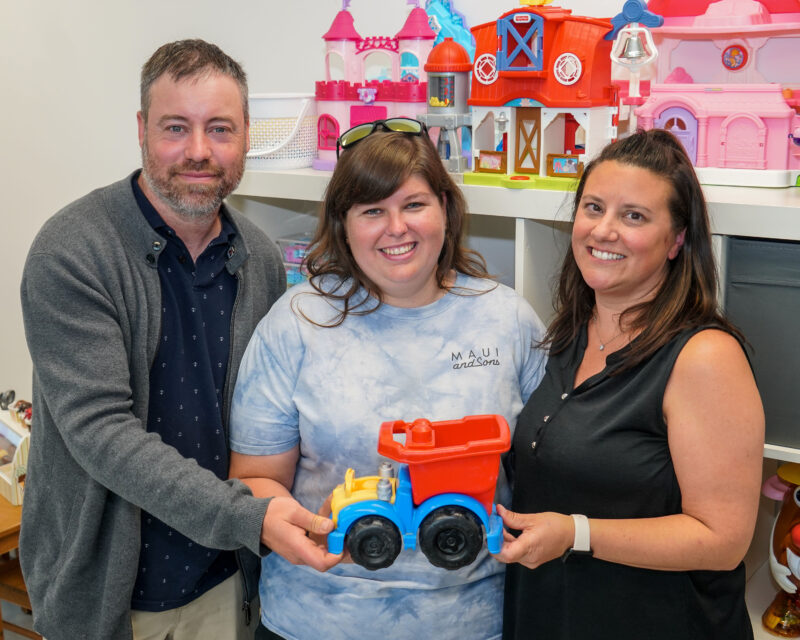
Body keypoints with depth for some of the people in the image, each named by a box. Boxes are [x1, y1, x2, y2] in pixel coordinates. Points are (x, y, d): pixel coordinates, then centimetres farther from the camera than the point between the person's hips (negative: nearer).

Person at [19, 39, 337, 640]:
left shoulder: (260, 259, 0)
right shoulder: (72, 252, -18)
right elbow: (99, 428, -24)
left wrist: (283, 519, -4)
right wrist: (247, 517, -31)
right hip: (103, 586, -4)